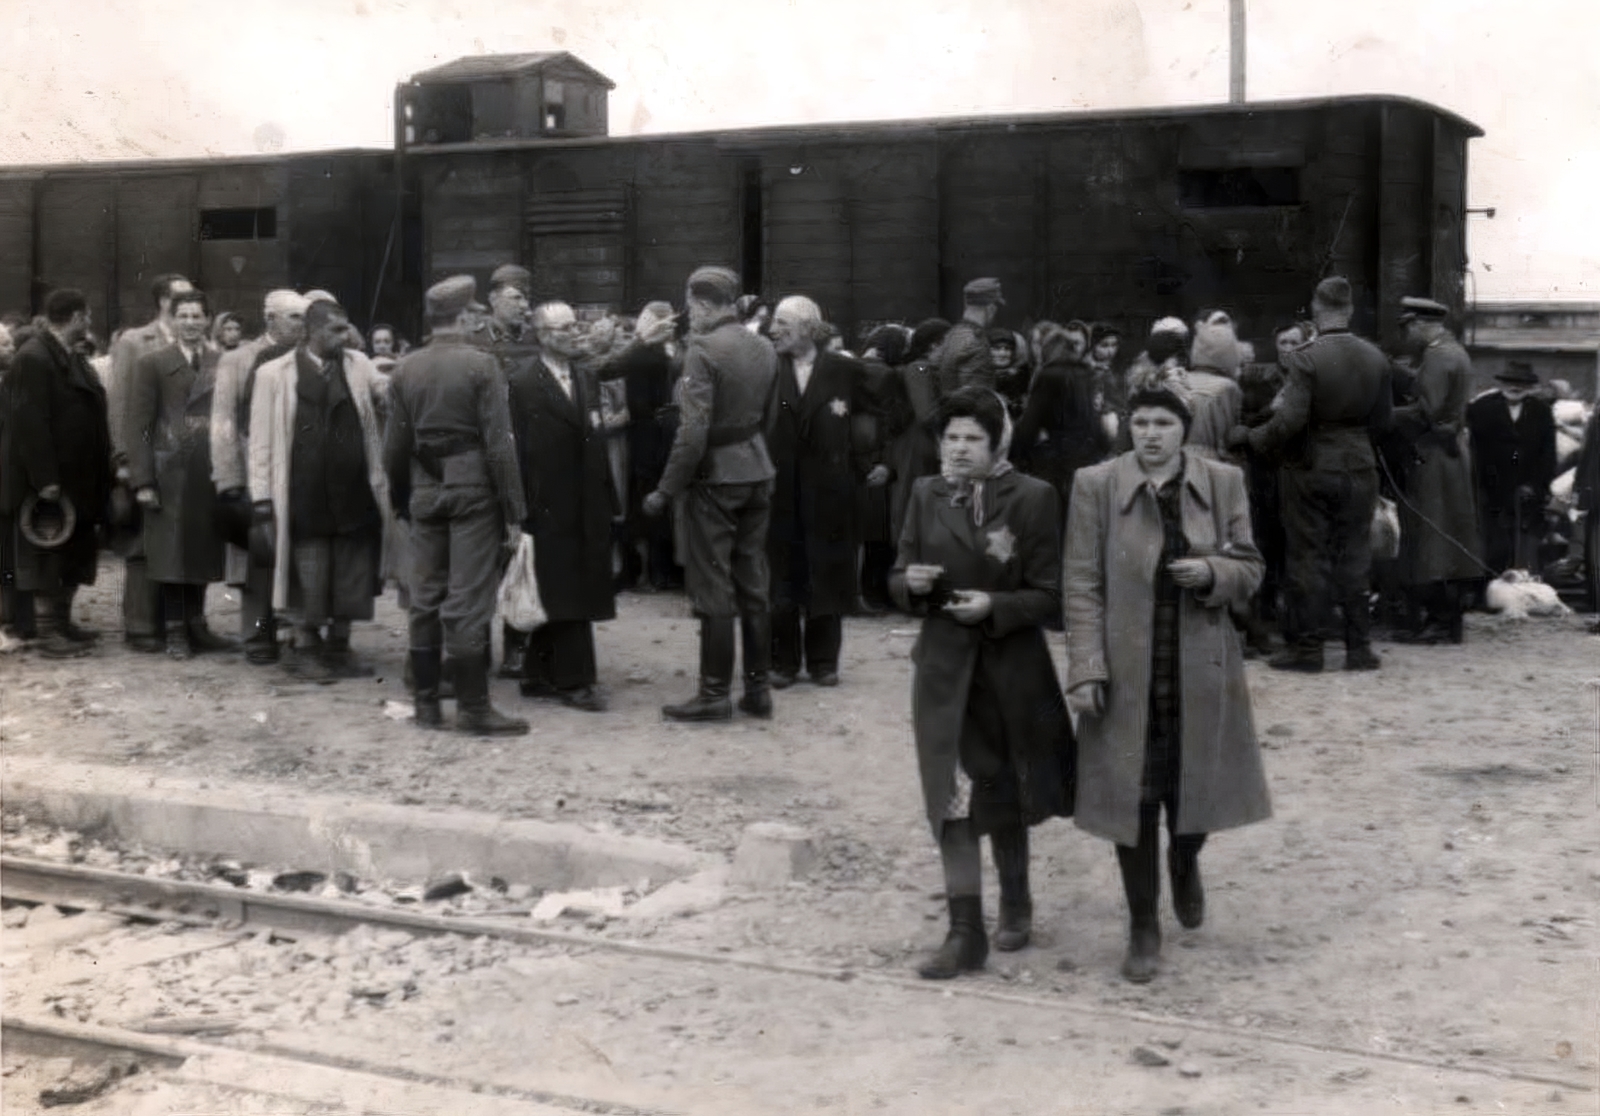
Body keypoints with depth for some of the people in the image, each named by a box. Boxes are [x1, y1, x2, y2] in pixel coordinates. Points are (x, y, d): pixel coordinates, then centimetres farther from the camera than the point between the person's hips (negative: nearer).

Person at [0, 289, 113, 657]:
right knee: (45, 558, -1)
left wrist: (102, 470, 9)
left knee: (74, 554, 14)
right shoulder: (33, 359, -17)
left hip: (77, 477, 9)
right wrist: (45, 479, -23)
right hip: (50, 480, -9)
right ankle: (47, 633, 5)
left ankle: (63, 622, 24)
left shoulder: (72, 358, 12)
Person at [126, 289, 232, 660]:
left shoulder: (222, 364, 7)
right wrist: (142, 480, -10)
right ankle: (174, 631, 8)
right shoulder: (152, 364, 1)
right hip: (170, 473, -2)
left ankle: (196, 626, 19)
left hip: (212, 473, 2)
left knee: (203, 550, 9)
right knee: (171, 553, 1)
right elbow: (138, 426, -2)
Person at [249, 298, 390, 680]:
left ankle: (339, 648, 23)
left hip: (354, 495, 3)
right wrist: (263, 501, -6)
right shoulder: (275, 375, -1)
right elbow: (261, 442, -1)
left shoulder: (359, 366, 7)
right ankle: (306, 650, 19)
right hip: (304, 499, -3)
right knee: (308, 578, 5)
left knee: (351, 577, 9)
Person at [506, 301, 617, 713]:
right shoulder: (522, 383, -7)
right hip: (548, 507, -6)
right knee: (565, 593, -4)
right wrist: (521, 507, -15)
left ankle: (540, 677, 19)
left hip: (585, 507, 6)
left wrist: (605, 500, 10)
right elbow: (516, 447, -11)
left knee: (562, 595, 10)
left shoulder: (586, 380, 14)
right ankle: (575, 680, 1)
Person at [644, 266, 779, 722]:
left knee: (712, 589, 0)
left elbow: (694, 429, -21)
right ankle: (758, 688, 17)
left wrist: (666, 490, -15)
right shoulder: (764, 347, 6)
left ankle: (715, 694, 5)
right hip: (756, 473, 7)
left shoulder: (702, 349, -17)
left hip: (713, 476, -7)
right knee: (752, 585, 12)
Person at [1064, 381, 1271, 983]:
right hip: (1127, 672, -1)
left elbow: (1250, 570, 7)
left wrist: (1213, 573, -16)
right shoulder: (1095, 485, -5)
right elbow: (1082, 586, -5)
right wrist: (1087, 669, -11)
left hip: (1201, 672, 2)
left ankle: (1185, 862, 46)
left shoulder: (1223, 483, 1)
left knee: (1196, 788, 10)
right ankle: (1143, 926, 19)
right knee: (1134, 798, 4)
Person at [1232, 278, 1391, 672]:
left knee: (1307, 558, 3)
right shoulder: (1376, 358, 1)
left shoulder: (1304, 359, -16)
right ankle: (1359, 647, 13)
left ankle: (1306, 648, 7)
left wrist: (1251, 437, -8)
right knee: (1355, 558, 10)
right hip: (1359, 469, 4)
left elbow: (1290, 420, -21)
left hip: (1310, 468, -4)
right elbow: (1381, 421, 8)